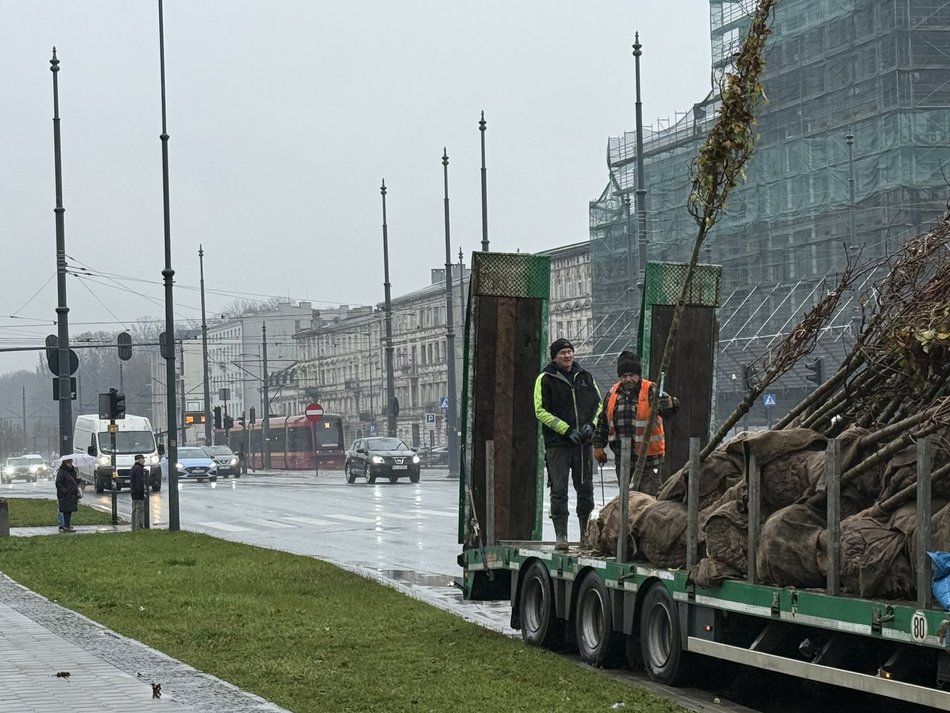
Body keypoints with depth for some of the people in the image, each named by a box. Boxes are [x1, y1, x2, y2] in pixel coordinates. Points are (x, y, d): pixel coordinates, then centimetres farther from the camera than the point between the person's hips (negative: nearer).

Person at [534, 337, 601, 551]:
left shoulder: (585, 376, 11)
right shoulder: (545, 379, -2)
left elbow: (598, 404, 18)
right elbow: (541, 411, -7)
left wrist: (591, 424, -1)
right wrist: (567, 430, -13)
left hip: (583, 443, 4)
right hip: (557, 443, -4)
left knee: (585, 489, 9)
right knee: (559, 491, -6)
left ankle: (586, 534, 19)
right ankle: (560, 535, -4)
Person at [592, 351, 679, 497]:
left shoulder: (650, 391, -8)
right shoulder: (612, 394, 7)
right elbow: (603, 422, 17)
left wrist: (670, 405, -48)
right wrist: (599, 446, 15)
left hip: (648, 455, -5)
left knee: (650, 496, -6)